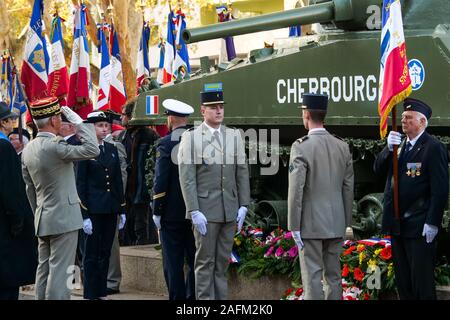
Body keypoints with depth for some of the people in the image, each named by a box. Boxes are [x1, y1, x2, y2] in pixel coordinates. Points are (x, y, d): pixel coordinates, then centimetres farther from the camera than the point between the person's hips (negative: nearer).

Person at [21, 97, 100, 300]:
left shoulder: (28, 149, 8)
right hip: (63, 218, -8)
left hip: (42, 219, 9)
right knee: (60, 270, -7)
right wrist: (78, 122, -13)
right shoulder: (54, 146, -19)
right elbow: (92, 150, -21)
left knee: (44, 268, 12)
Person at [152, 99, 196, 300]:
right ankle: (193, 295, 13)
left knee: (173, 262, 2)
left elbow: (160, 181, -12)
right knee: (195, 260, 11)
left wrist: (157, 211, -5)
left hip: (172, 213, -4)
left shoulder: (166, 144, -11)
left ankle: (178, 296, 2)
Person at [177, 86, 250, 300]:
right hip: (205, 211, -4)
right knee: (205, 261, 0)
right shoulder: (191, 138, -2)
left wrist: (243, 206, 3)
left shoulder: (235, 136, 9)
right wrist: (194, 212, -13)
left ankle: (221, 297, 13)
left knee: (223, 261, 8)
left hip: (230, 210, 4)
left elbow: (242, 173, 10)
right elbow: (187, 178, -7)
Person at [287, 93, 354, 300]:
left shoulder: (301, 147, -12)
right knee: (333, 276, 11)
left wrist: (294, 227, -9)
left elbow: (296, 190, -14)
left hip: (310, 225, -5)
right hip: (336, 225, 5)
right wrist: (345, 223, 15)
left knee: (312, 277, -3)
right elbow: (348, 188, 8)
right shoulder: (342, 147, 5)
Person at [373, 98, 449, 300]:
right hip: (397, 225, 8)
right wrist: (389, 149, -10)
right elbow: (378, 170, 6)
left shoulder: (433, 147, -10)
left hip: (420, 227, -8)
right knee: (402, 282, 13)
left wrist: (432, 223, -19)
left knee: (422, 282, -4)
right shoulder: (399, 145, 14)